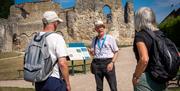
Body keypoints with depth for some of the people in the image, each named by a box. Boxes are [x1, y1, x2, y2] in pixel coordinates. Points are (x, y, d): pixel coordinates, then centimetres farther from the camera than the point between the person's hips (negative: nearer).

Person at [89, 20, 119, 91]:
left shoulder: (110, 38, -1)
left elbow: (116, 52, -2)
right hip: (97, 63, 4)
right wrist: (91, 52, -7)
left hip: (108, 62, -3)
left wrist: (112, 63, -12)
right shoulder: (94, 39, 10)